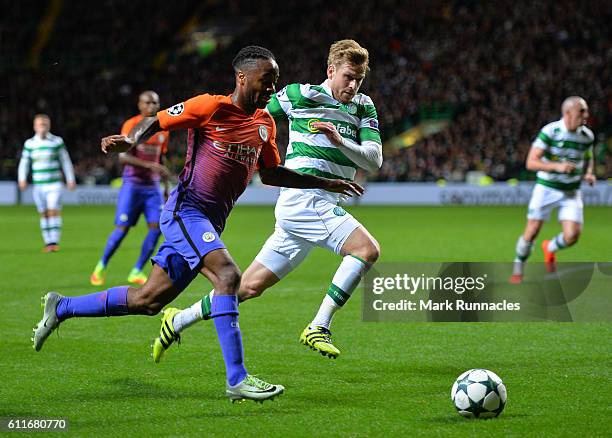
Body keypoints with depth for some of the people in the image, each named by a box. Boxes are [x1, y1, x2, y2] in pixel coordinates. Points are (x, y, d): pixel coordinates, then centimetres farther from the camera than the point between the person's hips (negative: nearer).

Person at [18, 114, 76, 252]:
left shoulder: (57, 141, 0)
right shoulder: (29, 143, 5)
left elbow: (65, 161, 6)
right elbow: (24, 163, 10)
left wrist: (70, 179, 4)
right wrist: (22, 179, -4)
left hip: (54, 184, -3)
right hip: (38, 185, 3)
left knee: (53, 212, -12)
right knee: (44, 214, 5)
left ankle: (55, 242, -12)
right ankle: (48, 242, 11)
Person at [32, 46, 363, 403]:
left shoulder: (265, 123, 11)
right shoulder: (210, 107, -9)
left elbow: (270, 174, 23)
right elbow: (157, 121, -2)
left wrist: (326, 184, 20)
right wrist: (131, 141, -22)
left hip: (211, 223, 8)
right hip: (186, 210, -8)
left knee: (149, 300, 9)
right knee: (228, 274, -27)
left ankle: (61, 307, 27)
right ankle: (237, 380, -28)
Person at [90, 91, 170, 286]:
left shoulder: (163, 130, 11)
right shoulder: (131, 125, -8)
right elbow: (123, 157, -18)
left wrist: (166, 187, 19)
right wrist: (149, 165, -28)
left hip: (153, 186, 5)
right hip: (132, 184, -5)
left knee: (157, 226, -9)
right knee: (122, 228, -7)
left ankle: (137, 272, 1)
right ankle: (101, 267, 12)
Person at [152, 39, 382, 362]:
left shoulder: (364, 107, 13)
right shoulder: (301, 95, -3)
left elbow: (374, 160, 2)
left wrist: (340, 141, -13)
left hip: (322, 206, 6)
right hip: (304, 198, -6)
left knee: (251, 286, 9)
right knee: (367, 248, -24)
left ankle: (178, 321, 22)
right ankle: (318, 328, -21)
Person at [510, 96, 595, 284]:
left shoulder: (587, 136, -2)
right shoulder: (550, 131, -17)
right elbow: (531, 162, -19)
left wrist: (588, 174, -3)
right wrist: (557, 166, -32)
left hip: (571, 192, 3)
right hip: (546, 188, -3)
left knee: (572, 236, -11)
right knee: (531, 233, -3)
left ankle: (550, 248, 23)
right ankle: (518, 269, 21)